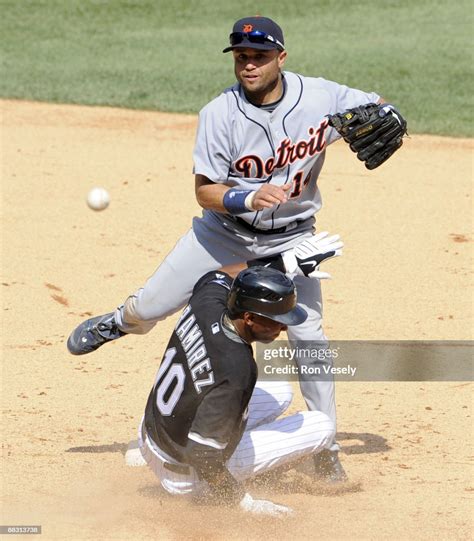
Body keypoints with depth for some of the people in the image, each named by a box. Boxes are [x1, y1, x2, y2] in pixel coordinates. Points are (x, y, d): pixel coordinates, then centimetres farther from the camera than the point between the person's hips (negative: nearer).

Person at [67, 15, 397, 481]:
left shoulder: (320, 97, -19)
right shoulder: (220, 115, -22)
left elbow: (381, 110, -5)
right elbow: (205, 191, -19)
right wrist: (248, 200, -38)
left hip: (291, 237, 0)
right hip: (225, 229, 0)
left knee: (307, 333, -10)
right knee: (150, 306, 5)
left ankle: (325, 446, 4)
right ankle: (118, 323, 44)